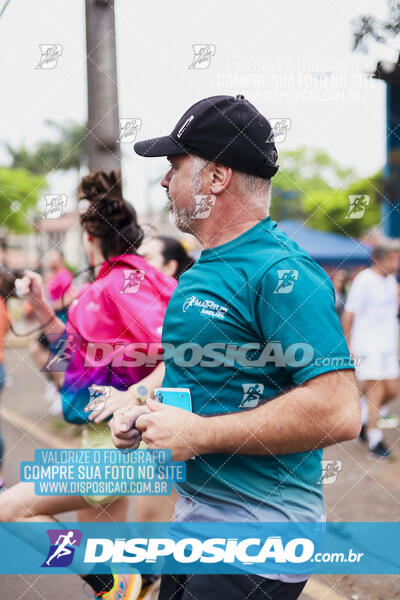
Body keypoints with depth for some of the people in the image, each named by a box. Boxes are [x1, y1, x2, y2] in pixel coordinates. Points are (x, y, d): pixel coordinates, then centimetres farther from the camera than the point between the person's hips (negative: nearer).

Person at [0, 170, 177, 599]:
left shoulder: (124, 280, -16)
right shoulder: (104, 283, 12)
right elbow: (74, 349, 23)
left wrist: (134, 396, -33)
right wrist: (40, 305, 14)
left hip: (119, 442, -10)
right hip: (99, 436, 10)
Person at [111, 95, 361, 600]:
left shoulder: (281, 273, -19)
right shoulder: (203, 270, 11)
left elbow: (338, 412, -27)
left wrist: (199, 434, -23)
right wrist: (146, 415, 6)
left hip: (255, 531, -9)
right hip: (194, 512, 9)